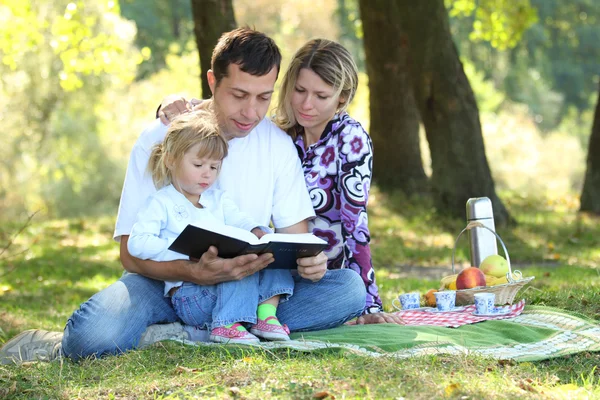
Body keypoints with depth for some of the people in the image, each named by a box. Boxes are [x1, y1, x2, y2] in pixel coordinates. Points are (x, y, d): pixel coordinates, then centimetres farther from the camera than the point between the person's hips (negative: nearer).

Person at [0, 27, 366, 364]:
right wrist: (198, 273, -32)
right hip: (167, 282, -5)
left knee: (349, 288, -23)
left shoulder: (278, 143, 1)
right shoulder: (161, 138, -10)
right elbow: (132, 254, -13)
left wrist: (306, 259, -22)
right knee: (96, 333, -40)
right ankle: (56, 346, -3)